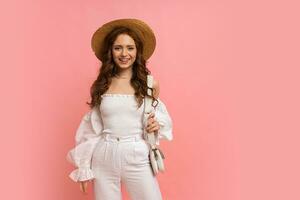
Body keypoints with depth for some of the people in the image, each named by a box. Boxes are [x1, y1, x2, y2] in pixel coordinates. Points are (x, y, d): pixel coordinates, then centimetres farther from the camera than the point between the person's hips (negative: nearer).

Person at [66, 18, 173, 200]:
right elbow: (91, 128, 6)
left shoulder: (149, 83, -1)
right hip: (104, 160, 1)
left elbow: (161, 118, 12)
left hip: (137, 159, -1)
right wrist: (84, 167, 5)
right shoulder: (100, 85, 1)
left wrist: (157, 124, -11)